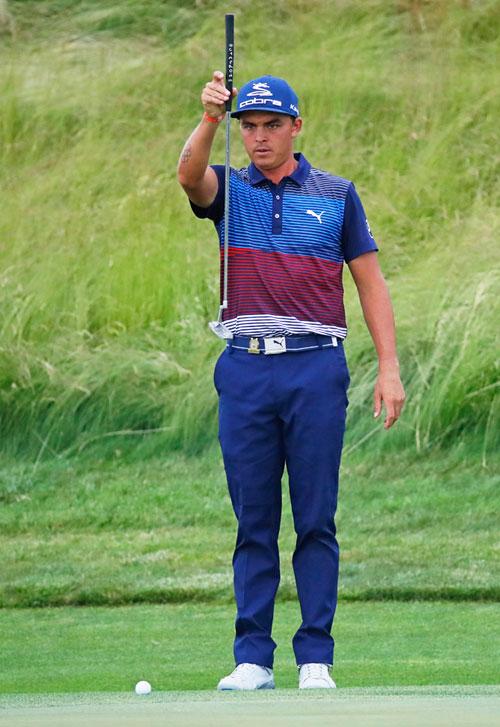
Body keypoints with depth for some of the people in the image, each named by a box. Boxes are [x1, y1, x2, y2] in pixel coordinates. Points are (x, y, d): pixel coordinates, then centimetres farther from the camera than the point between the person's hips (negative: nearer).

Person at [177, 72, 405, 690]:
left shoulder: (336, 195, 9)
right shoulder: (227, 191, 10)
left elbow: (370, 282, 10)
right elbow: (190, 175, -14)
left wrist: (389, 368, 1)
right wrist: (209, 119, -33)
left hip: (316, 366, -1)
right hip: (245, 367, 1)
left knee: (316, 520, -2)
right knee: (253, 522, 2)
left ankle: (316, 658, 0)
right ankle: (253, 658, 4)